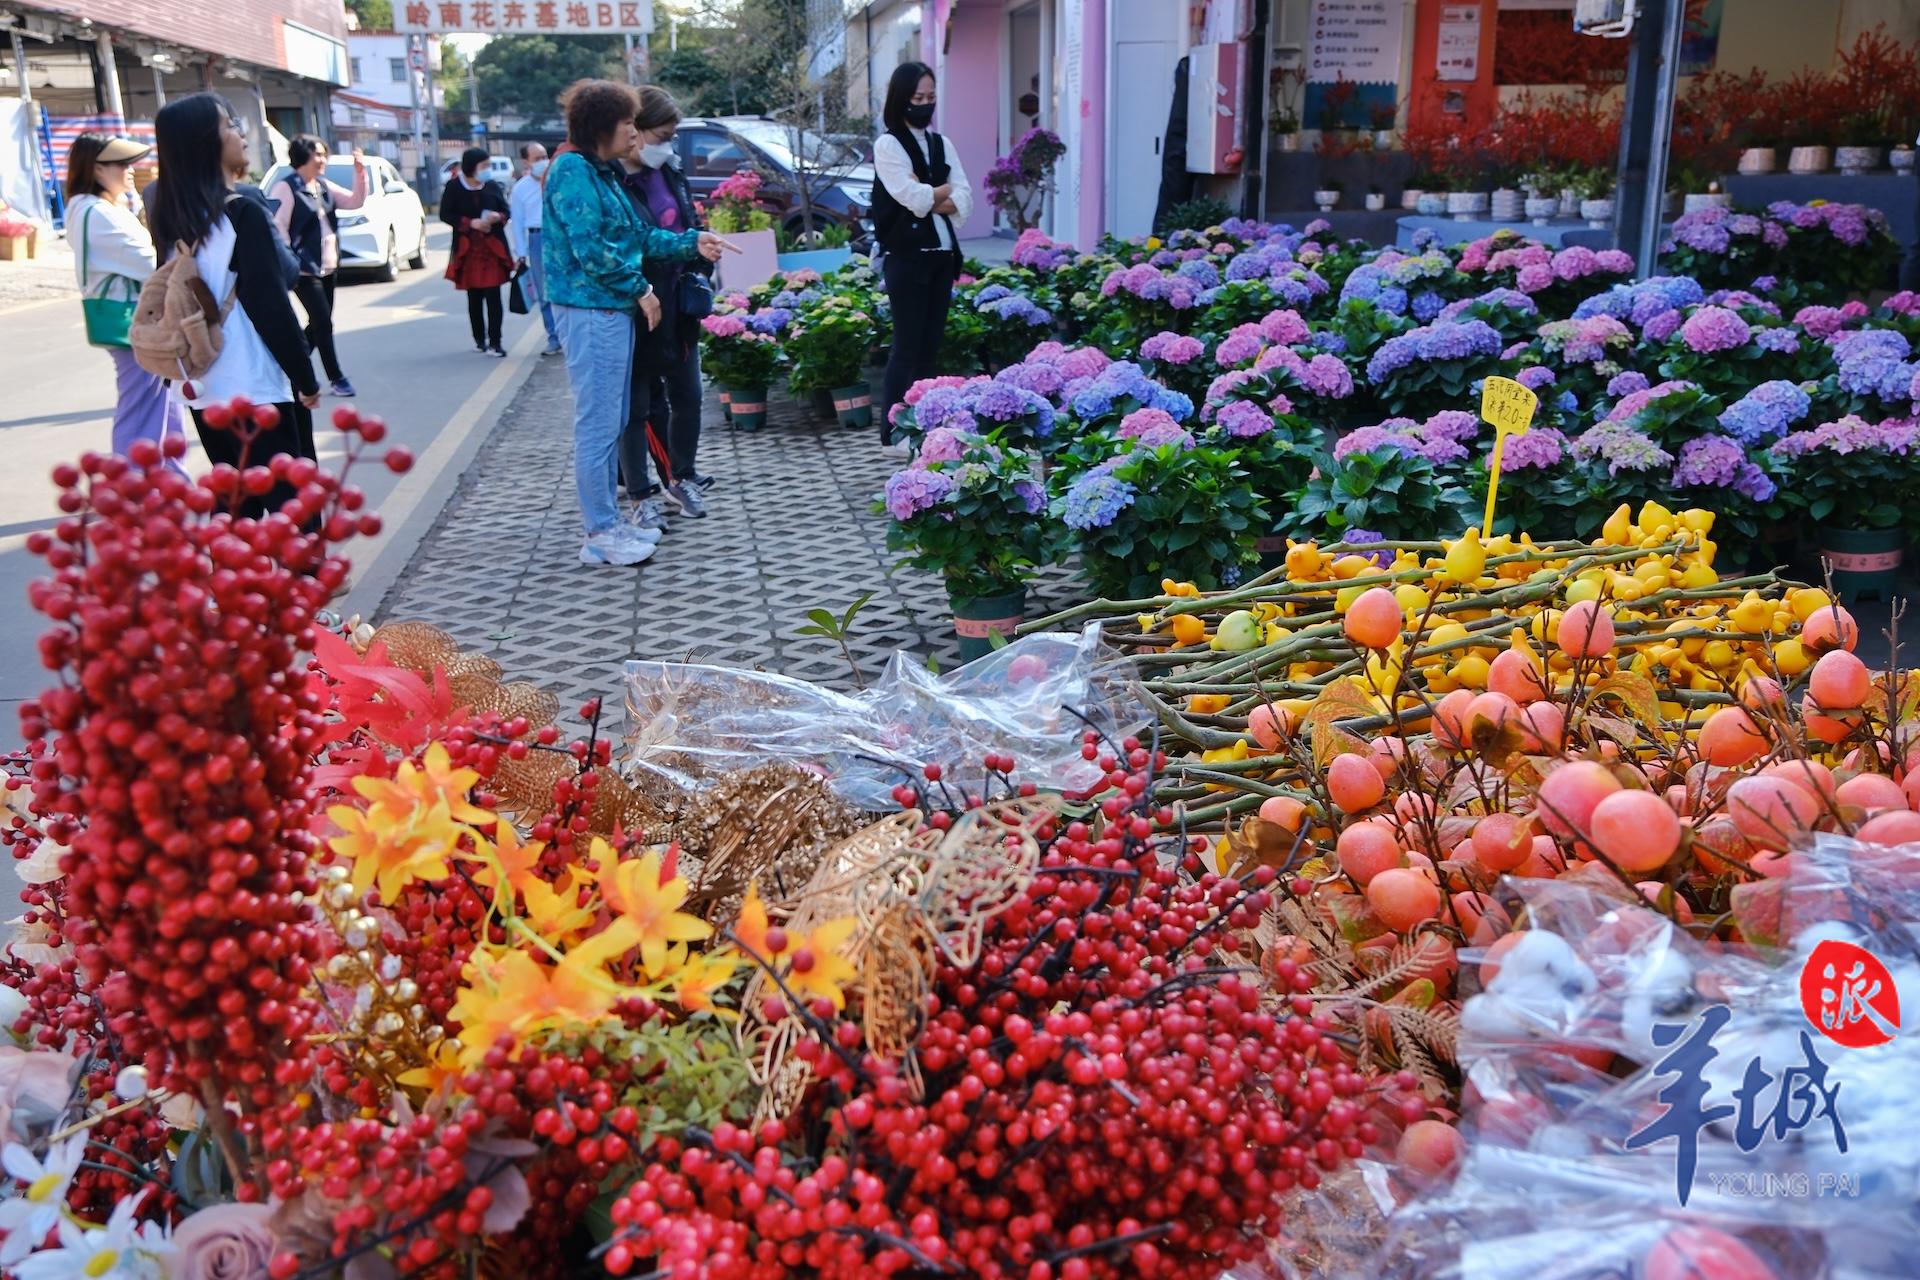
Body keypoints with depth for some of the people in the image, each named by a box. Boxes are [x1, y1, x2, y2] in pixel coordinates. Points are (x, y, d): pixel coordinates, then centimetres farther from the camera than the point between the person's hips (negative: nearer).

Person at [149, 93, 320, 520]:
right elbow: (271, 307, -14)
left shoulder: (172, 218, 7)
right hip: (257, 388, -7)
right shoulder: (243, 213, -13)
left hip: (205, 390, 7)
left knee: (238, 508, 15)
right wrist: (305, 377, -7)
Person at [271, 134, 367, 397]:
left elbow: (356, 201, 15)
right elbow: (278, 228, -16)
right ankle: (336, 379, -2)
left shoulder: (324, 187, 11)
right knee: (323, 322, -8)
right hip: (304, 270, -8)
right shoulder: (286, 188, -12)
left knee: (318, 324, 13)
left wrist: (360, 173, -1)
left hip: (328, 267, 8)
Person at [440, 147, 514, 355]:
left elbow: (505, 211, 10)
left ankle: (494, 343, -5)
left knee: (493, 297, -7)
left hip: (493, 248, 0)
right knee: (474, 298, 9)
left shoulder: (492, 186, 3)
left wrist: (498, 217, -13)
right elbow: (445, 214, -2)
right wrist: (470, 223, -15)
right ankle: (479, 340, 22)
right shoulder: (454, 187, -3)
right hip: (468, 250, 0)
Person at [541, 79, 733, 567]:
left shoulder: (603, 173, 17)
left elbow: (640, 235, 20)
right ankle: (600, 534, 0)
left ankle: (609, 521, 22)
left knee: (611, 423, 14)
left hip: (614, 309, 10)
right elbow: (591, 249, -19)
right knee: (598, 424, -6)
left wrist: (691, 243, 12)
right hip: (590, 312, -10)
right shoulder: (573, 172, -12)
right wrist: (639, 289, -12)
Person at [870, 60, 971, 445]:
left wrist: (928, 199, -10)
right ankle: (894, 428, -1)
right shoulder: (888, 144, -2)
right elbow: (914, 199, -14)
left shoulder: (941, 144, 15)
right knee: (907, 345, -6)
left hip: (941, 254, 6)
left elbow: (964, 201, 5)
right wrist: (944, 189, 2)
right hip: (906, 256, -6)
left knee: (930, 344, 6)